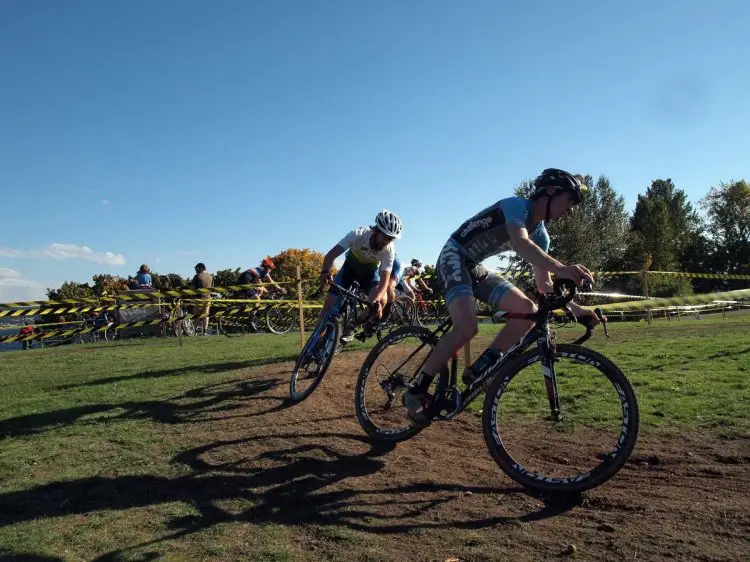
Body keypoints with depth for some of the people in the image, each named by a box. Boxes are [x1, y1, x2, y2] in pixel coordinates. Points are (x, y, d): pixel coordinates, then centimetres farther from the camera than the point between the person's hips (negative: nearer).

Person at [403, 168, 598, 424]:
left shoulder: (540, 235, 8)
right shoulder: (517, 205, -17)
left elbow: (543, 284, 7)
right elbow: (519, 243, -39)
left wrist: (575, 308, -6)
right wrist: (561, 269, -53)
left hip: (475, 268, 9)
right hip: (453, 258, -8)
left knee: (528, 309, -9)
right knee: (467, 328, -28)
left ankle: (478, 369, -4)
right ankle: (417, 391, -16)